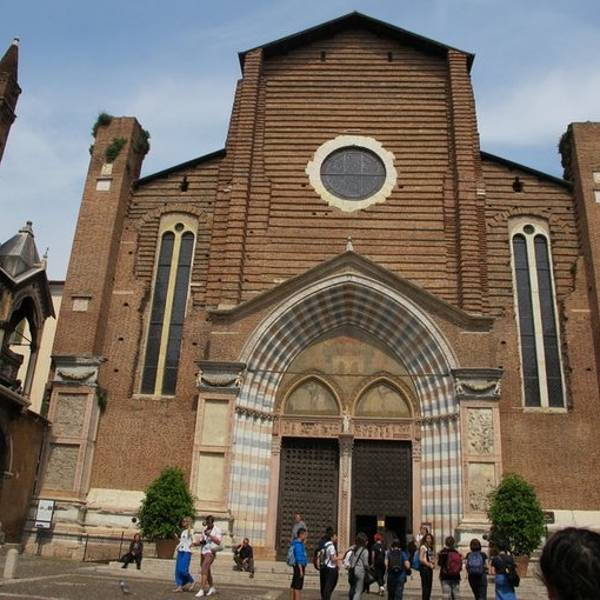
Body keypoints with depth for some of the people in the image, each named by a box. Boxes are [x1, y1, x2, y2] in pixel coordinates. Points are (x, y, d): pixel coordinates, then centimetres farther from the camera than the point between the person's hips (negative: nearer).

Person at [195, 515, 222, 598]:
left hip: (211, 551, -8)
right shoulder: (205, 529, 11)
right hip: (203, 551, 8)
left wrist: (209, 535, -27)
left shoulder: (217, 530, -10)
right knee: (207, 570, 15)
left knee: (204, 570, -18)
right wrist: (201, 541, 0)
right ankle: (212, 588, 30)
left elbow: (218, 542, -20)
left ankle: (201, 590, -19)